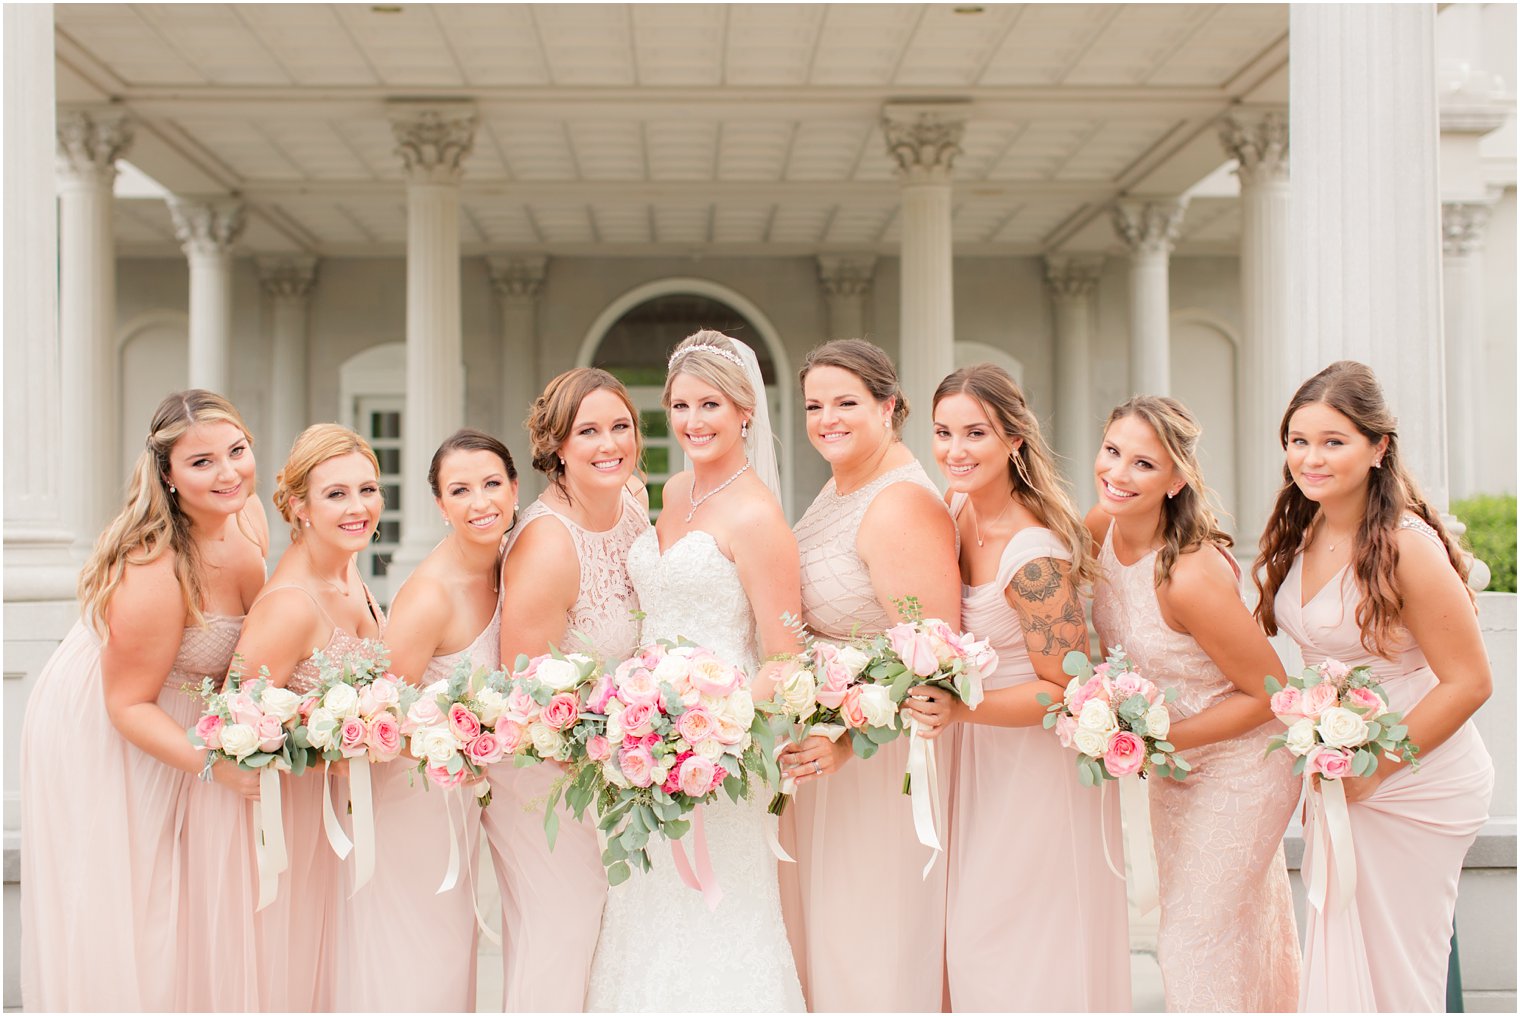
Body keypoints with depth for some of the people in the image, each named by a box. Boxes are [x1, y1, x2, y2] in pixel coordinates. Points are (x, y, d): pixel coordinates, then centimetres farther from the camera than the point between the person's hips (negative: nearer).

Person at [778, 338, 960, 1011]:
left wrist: (852, 740, -31)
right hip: (828, 737, 9)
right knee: (825, 931, 20)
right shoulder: (840, 487, 8)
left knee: (877, 939, 4)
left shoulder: (903, 504, -22)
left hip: (883, 760, -9)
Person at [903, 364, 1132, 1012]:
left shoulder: (1034, 557, -26)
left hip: (1039, 769, -8)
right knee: (976, 945, 16)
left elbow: (1064, 691, -22)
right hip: (980, 763, 8)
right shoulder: (958, 511, -1)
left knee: (1032, 963, 3)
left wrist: (960, 710, -31)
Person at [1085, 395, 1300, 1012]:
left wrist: (1156, 741, -24)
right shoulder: (1102, 528, -13)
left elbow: (1269, 692, -23)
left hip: (1238, 767, -8)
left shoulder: (1190, 575, -34)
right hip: (1171, 761, 8)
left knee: (1195, 944, 3)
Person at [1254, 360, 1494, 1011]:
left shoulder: (1407, 544, -21)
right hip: (1338, 772, 7)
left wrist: (1374, 768, -16)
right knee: (1336, 958, 15)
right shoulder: (1303, 532, 1)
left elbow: (1469, 682, -19)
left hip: (1413, 781, -7)